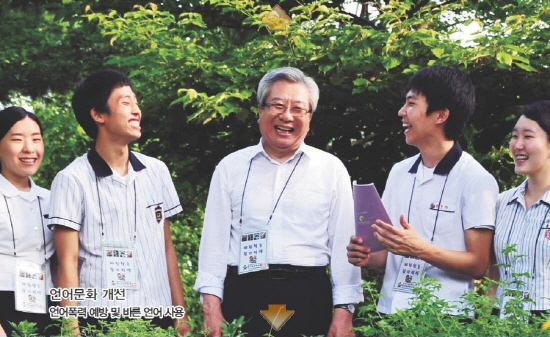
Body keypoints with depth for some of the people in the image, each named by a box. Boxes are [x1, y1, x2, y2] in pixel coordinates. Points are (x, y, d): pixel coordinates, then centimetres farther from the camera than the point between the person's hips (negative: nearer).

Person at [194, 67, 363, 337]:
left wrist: (343, 313, -2)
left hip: (309, 301, 0)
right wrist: (211, 309, -3)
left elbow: (343, 243, 4)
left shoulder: (331, 170, 7)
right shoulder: (230, 168, 8)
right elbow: (214, 240, 5)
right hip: (242, 298, 0)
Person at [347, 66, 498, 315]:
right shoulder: (399, 172, 12)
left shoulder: (476, 180, -7)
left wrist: (421, 249, -22)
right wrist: (368, 257, -3)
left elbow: (478, 265, -10)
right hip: (390, 310, 6)